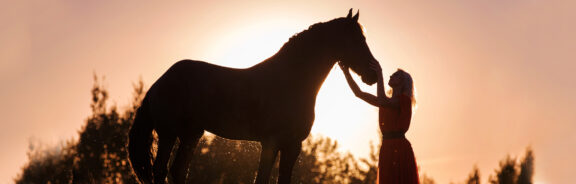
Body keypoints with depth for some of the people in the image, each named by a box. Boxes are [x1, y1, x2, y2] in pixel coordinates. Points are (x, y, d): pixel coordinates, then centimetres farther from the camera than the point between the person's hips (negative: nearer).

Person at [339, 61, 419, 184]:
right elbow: (359, 93, 20)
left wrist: (379, 73, -16)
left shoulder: (404, 100, -2)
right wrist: (346, 72, 13)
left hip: (399, 149, -8)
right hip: (386, 148, 8)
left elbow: (381, 100, -20)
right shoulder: (388, 102, 22)